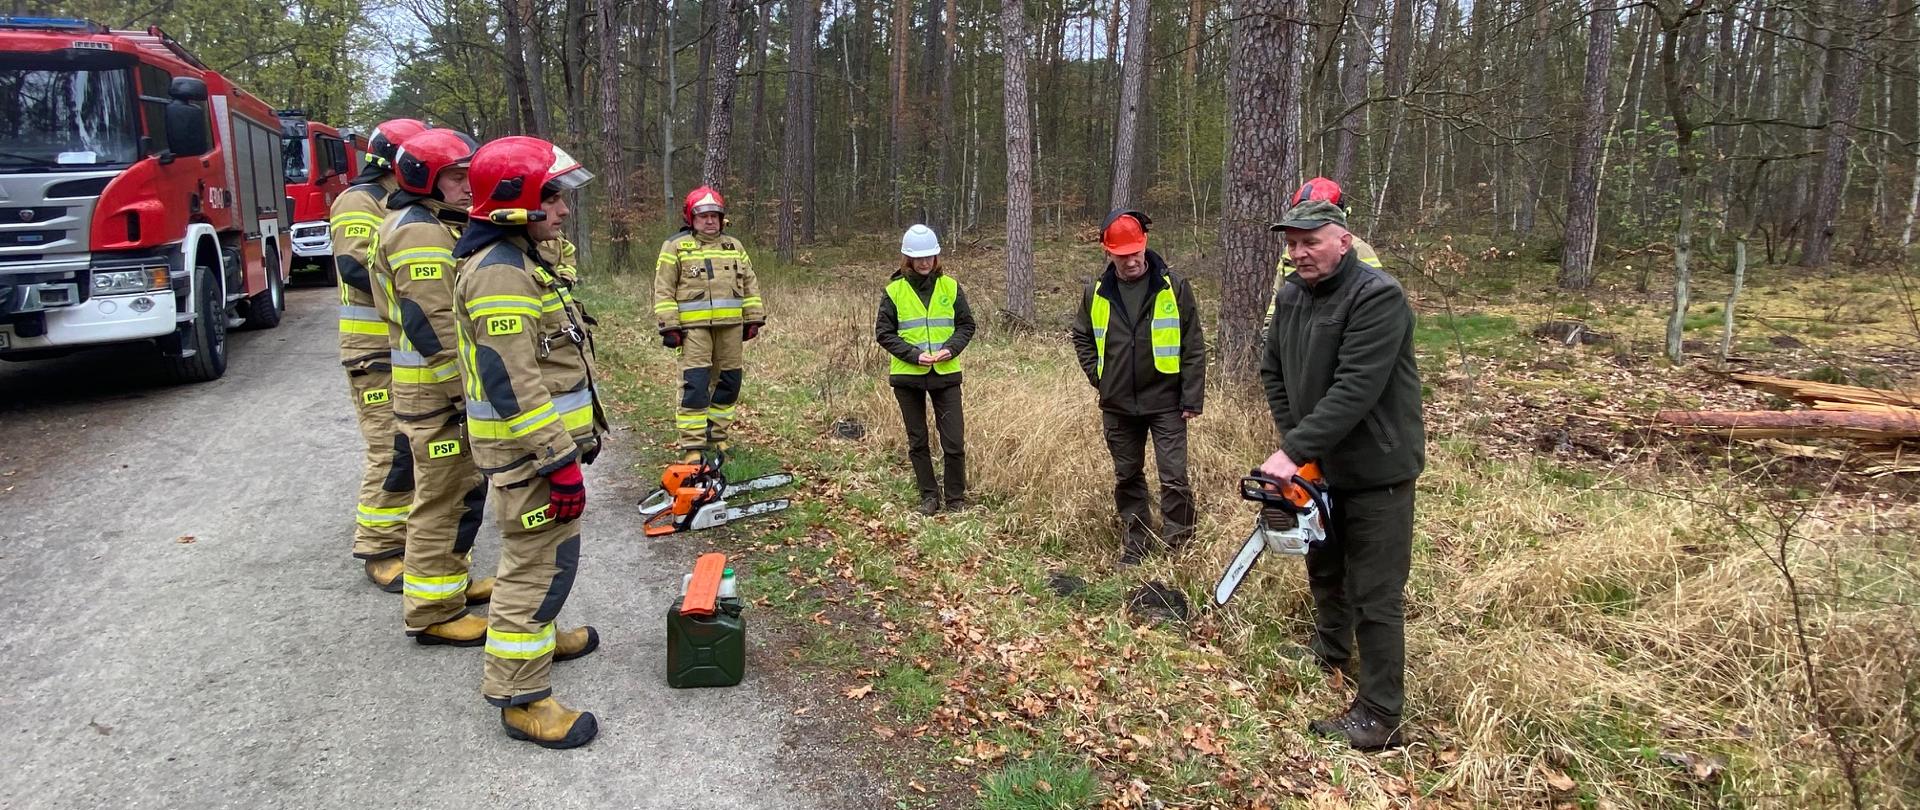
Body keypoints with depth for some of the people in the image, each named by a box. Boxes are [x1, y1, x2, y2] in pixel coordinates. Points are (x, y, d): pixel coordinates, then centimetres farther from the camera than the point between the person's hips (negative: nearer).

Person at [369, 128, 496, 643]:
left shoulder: (441, 226, 17)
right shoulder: (419, 233, -17)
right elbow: (432, 326, -23)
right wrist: (466, 394, -21)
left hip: (455, 387, 11)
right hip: (437, 393, -11)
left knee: (461, 490, 21)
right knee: (443, 499, -3)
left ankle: (450, 579, 36)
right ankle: (432, 612, 6)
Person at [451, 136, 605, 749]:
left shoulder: (515, 260, 13)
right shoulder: (500, 273, -21)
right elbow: (513, 384, -26)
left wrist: (571, 440, 25)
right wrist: (561, 462, -25)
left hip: (540, 444, 11)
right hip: (528, 453, -11)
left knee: (536, 556, 25)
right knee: (541, 564, -5)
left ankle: (536, 635, 44)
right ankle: (520, 697, 4)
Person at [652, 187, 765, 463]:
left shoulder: (734, 246, 15)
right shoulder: (676, 246, 2)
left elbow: (750, 285, 17)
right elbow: (663, 290, -2)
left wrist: (754, 319, 10)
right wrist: (669, 326, -9)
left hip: (731, 325, 5)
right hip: (694, 326, -5)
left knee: (728, 382, 9)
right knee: (695, 383, -11)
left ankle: (717, 435, 23)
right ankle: (693, 446, -8)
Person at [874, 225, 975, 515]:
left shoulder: (950, 287, 2)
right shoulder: (894, 291, -2)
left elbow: (967, 325, 7)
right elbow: (884, 333, -2)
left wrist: (951, 349, -11)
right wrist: (914, 354, -14)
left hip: (946, 374, 0)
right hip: (907, 375, 0)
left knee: (954, 442, -3)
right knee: (917, 442, 9)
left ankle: (957, 498, 12)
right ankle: (929, 496, 22)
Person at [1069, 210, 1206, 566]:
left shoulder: (1173, 288, -7)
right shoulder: (1096, 293, 1)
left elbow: (1193, 347, -5)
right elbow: (1082, 337, 17)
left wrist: (1192, 399, -8)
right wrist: (1098, 375, 5)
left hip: (1165, 403, -3)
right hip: (1118, 406, 3)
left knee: (1174, 479, -5)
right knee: (1127, 479, 13)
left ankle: (1178, 549, 6)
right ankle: (1134, 547, 26)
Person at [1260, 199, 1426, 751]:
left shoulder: (1378, 297, -23)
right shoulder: (1290, 296, 3)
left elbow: (1354, 390, -30)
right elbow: (1273, 373, 10)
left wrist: (1293, 450, -30)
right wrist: (1293, 444, -2)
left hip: (1376, 470, -8)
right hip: (1320, 465, 8)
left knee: (1375, 595, -3)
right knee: (1324, 570, 25)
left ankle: (1380, 715, 7)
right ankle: (1330, 654, 48)